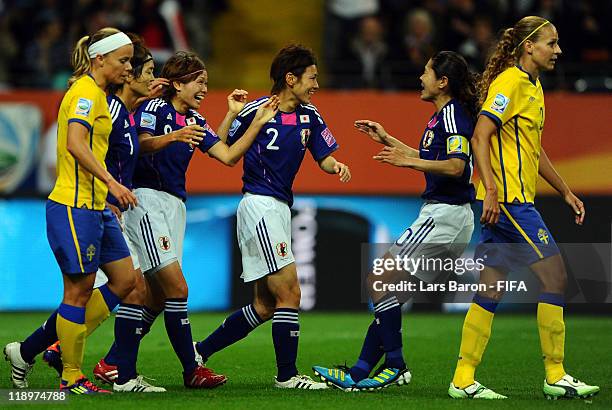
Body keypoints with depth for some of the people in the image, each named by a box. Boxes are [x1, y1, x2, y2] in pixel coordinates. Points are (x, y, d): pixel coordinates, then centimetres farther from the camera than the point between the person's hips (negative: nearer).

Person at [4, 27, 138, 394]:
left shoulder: (97, 94, 17)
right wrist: (111, 182, -30)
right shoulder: (86, 92, -13)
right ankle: (72, 378, 6)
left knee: (125, 280, 10)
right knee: (80, 290, -4)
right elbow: (76, 143, -26)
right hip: (73, 207, -10)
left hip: (96, 207, 10)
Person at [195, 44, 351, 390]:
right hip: (260, 205, -8)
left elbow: (324, 155, 10)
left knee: (264, 307, 10)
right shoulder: (256, 111, -11)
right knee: (289, 294, -9)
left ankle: (200, 351, 18)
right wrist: (231, 114, -21)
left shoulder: (309, 116, 7)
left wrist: (336, 166, -12)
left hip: (280, 209, 8)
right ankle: (287, 374, -2)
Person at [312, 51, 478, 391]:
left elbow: (456, 165, -25)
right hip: (448, 214, 10)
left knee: (380, 280, -9)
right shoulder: (443, 115, 18)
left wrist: (410, 161, -26)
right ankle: (362, 370, 8)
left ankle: (395, 364, -7)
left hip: (444, 214, -10)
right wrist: (387, 140, 33)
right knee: (394, 289, 8)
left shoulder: (453, 113, -12)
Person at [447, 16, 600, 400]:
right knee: (555, 275, -6)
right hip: (508, 200, -10)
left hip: (513, 202, 10)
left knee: (490, 291, 6)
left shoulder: (533, 86, 19)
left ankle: (464, 380, 6)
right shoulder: (511, 83, -11)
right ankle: (555, 376, -1)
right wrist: (490, 189, -26)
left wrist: (566, 191, 29)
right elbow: (480, 136, -19)